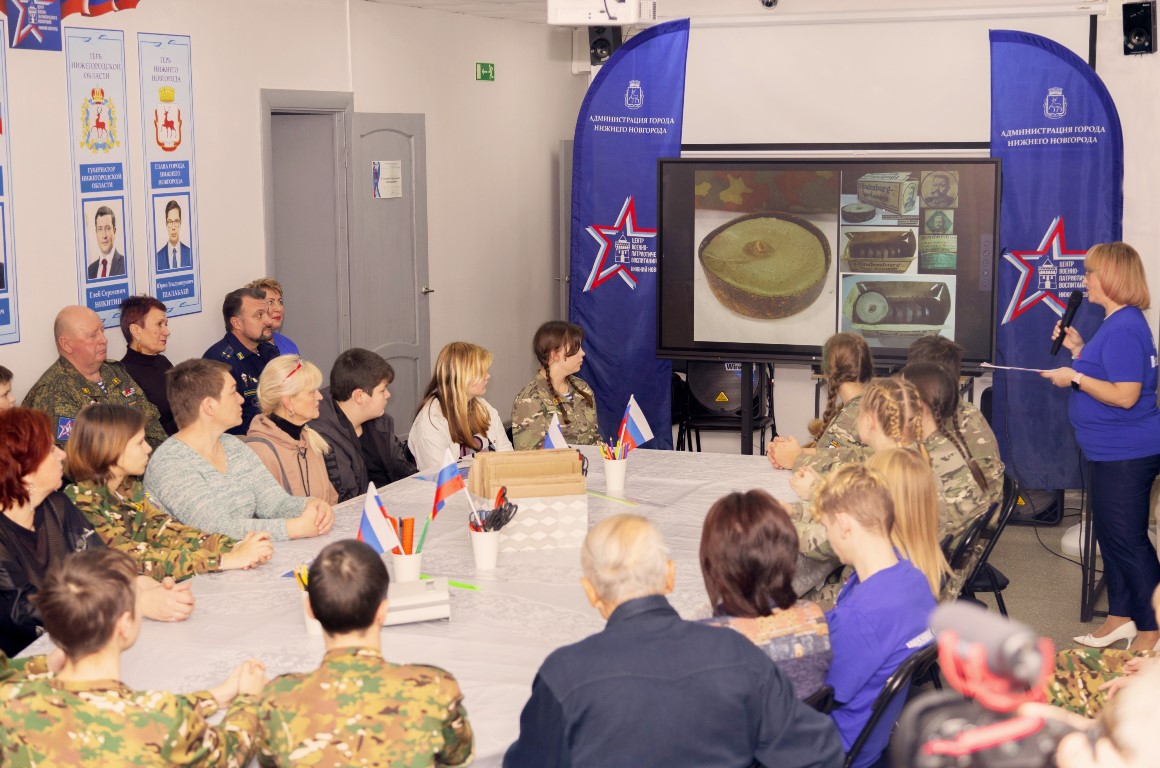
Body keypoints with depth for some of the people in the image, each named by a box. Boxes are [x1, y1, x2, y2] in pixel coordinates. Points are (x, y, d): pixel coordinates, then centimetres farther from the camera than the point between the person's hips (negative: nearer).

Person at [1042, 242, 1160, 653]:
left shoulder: (1124, 329, -21)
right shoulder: (1116, 323, 12)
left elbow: (1125, 395, -26)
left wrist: (1075, 377, -19)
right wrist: (1078, 350, 9)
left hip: (1127, 454, -11)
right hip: (1109, 451, 11)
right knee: (1110, 534, 17)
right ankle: (1121, 618, 27)